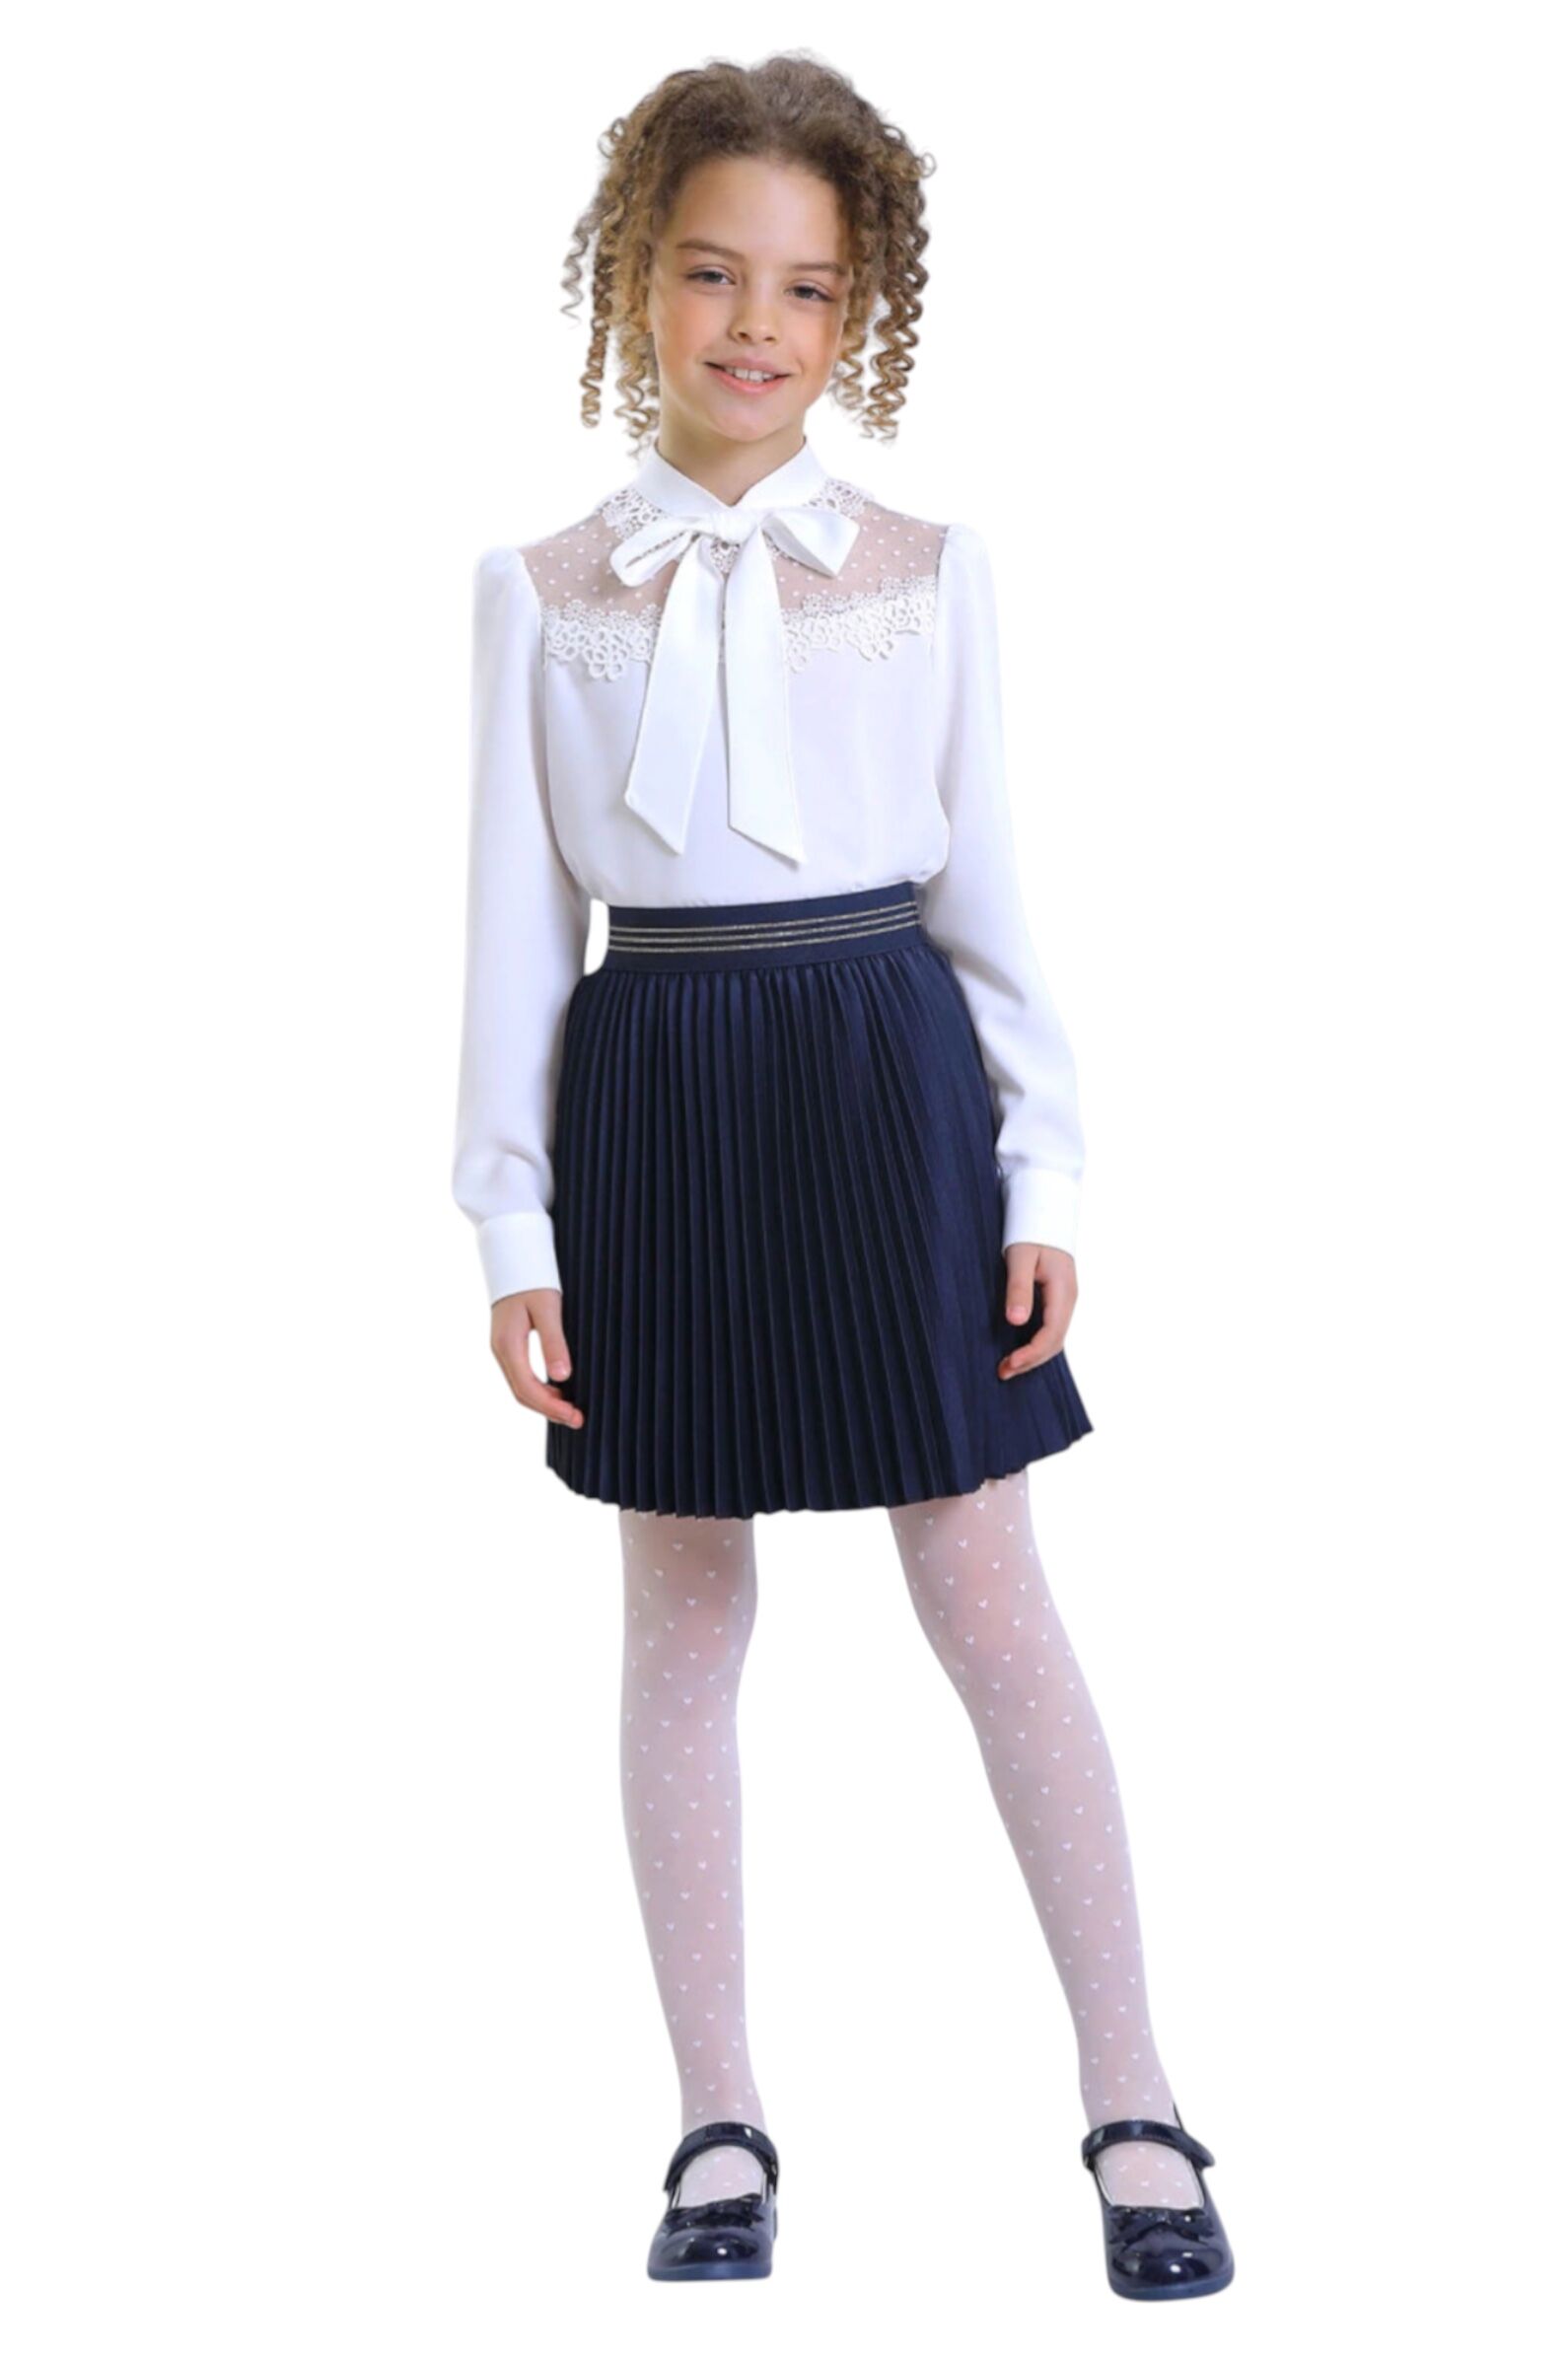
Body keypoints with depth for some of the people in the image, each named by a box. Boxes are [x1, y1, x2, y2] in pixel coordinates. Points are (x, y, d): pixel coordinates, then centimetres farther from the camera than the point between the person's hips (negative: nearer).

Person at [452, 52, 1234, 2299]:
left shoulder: (927, 569, 4)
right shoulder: (542, 589, 4)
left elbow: (984, 880, 6)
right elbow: (519, 912, 5)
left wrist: (1044, 1175, 0)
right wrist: (511, 1222, 1)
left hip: (885, 1066, -1)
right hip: (655, 1086, 1)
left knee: (989, 1601, 0)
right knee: (685, 1612, 8)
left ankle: (1135, 2111, 12)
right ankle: (720, 2130, 19)